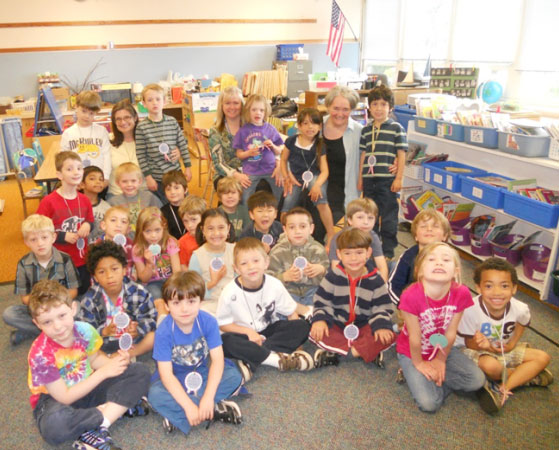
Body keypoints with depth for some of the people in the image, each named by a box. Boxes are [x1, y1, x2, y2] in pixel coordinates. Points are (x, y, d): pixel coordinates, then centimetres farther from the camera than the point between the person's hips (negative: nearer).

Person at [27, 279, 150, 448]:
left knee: (140, 372, -11)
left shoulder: (84, 330, -14)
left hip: (87, 388, 5)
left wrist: (115, 361, -16)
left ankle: (95, 432, -22)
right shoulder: (40, 354, -25)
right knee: (54, 425, -42)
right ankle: (122, 406, -20)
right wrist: (103, 372, -25)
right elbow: (64, 397, -22)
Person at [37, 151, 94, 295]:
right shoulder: (48, 202, -17)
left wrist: (88, 225, -9)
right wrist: (63, 237, -19)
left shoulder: (85, 200, -1)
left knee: (83, 293, 20)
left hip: (82, 260, 5)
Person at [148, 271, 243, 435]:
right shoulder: (164, 332, -25)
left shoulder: (208, 321, -21)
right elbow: (166, 374, -26)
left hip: (202, 372, 2)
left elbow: (217, 359, -22)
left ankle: (177, 415, -23)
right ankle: (217, 410, -25)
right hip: (175, 379, -1)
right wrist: (188, 406, -35)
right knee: (155, 394, -32)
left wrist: (208, 397, -34)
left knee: (234, 376, -22)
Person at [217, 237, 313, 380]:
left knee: (303, 327, -23)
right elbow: (223, 324, -7)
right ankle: (278, 359, -31)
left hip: (270, 331, 2)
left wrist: (295, 339, -16)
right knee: (225, 341, -34)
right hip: (245, 335, -2)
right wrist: (248, 332, -19)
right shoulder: (230, 292, -17)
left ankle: (251, 362, -29)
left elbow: (291, 312, -3)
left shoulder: (275, 285, -12)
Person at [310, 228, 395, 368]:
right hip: (337, 324, 0)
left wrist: (381, 325, -20)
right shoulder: (333, 276, -6)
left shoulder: (375, 280, -5)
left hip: (364, 326, 0)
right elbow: (321, 302, -3)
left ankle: (334, 351, -25)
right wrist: (320, 319, -21)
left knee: (388, 337, -26)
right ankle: (368, 350, -23)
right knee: (315, 332, -27)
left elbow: (382, 308, -2)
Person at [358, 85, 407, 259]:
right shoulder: (366, 130, 11)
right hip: (369, 179, 4)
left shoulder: (396, 128, -1)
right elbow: (363, 154, 13)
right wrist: (360, 178, 10)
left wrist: (398, 178, -9)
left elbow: (401, 154, -3)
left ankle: (388, 251, 14)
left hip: (388, 180, -4)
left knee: (388, 217, 2)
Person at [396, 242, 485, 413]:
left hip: (442, 349, 4)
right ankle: (412, 373, 13)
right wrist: (419, 364, -9)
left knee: (477, 381, -9)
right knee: (429, 404, -13)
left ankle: (432, 379, 7)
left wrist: (441, 360, -3)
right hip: (412, 352, -4)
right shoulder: (411, 296, -35)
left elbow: (450, 333, -11)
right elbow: (414, 338, -21)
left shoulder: (461, 294, -23)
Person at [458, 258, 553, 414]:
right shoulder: (471, 310, -33)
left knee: (543, 358, -7)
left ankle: (500, 389, -17)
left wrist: (512, 343, -9)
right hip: (480, 351, -5)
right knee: (490, 365, -36)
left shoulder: (520, 309, -21)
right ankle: (527, 375, -3)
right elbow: (469, 343, -18)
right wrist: (486, 346, -39)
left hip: (506, 349, 6)